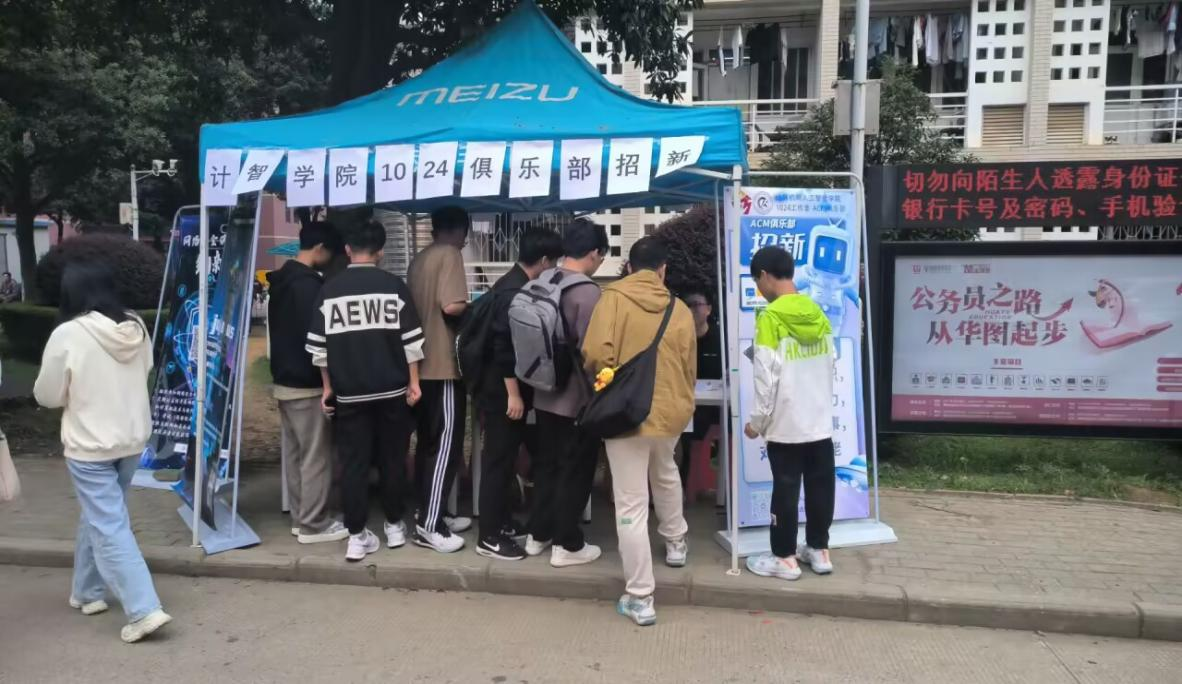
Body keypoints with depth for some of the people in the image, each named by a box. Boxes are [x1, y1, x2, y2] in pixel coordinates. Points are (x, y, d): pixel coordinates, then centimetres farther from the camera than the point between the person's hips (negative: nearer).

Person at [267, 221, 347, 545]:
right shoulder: (308, 284, -18)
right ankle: (313, 524, 5)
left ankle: (300, 517, 22)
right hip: (306, 384, -10)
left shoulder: (281, 281, 12)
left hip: (284, 380, 10)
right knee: (316, 456, -2)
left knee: (294, 453, 14)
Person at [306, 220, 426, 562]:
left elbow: (319, 344, 3)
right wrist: (414, 382, 2)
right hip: (391, 389, 0)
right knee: (392, 459, 13)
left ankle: (357, 536, 9)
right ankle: (395, 527, 24)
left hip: (349, 392, 1)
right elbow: (411, 339, -5)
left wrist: (328, 387, 12)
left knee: (353, 463, 6)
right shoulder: (393, 285, -4)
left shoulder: (329, 290, 0)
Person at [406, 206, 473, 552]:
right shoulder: (450, 255, -10)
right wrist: (474, 309, -4)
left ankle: (432, 514, 22)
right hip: (443, 364, -9)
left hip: (422, 363, 9)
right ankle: (428, 526, -2)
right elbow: (452, 306, -23)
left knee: (428, 442, 13)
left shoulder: (418, 260, 14)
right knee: (446, 444, -4)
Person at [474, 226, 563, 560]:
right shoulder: (515, 292, -20)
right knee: (499, 460, -3)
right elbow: (505, 347, -25)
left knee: (505, 457, 17)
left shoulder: (512, 284, 12)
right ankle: (489, 537, 6)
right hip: (502, 390, -10)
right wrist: (513, 394, -23)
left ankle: (501, 522, 28)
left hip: (503, 387, 10)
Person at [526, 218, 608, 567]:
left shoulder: (541, 282, 1)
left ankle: (538, 534, 30)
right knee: (575, 471, 7)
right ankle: (567, 545, 17)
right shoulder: (587, 292, -21)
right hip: (577, 399, -7)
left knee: (546, 464, 19)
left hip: (544, 394, 7)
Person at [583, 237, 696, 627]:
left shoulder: (613, 298, -9)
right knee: (665, 473, 34)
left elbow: (596, 353, -19)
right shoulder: (680, 310, 1)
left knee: (631, 507, 3)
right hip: (670, 412, 4)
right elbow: (689, 368, 7)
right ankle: (675, 542, 52)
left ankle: (640, 599, 8)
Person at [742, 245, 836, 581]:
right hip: (821, 420, 6)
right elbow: (829, 366, 12)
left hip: (785, 424, -6)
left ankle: (785, 558, 14)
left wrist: (757, 421, -7)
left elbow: (767, 376, -16)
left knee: (786, 489, 4)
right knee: (820, 486, 14)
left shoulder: (770, 318, -15)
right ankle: (819, 550, 26)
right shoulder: (818, 313, 5)